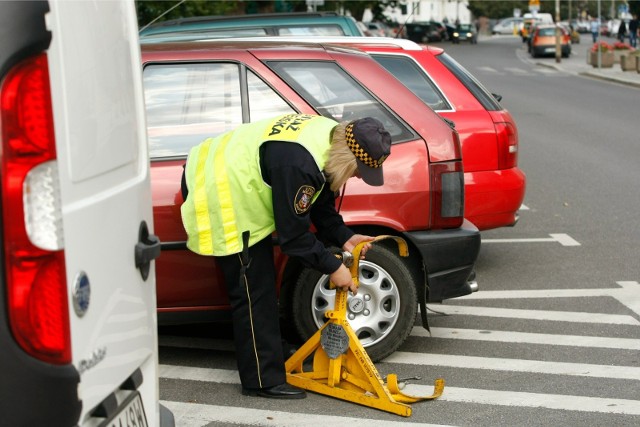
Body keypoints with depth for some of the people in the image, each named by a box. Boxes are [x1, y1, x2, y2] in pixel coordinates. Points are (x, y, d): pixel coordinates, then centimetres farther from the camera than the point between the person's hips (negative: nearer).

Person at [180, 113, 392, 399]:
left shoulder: (330, 138, -5)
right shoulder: (298, 163, -34)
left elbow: (320, 204, 9)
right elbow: (292, 233, -25)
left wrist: (343, 237, -2)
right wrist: (332, 267, -16)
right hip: (218, 194, -10)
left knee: (260, 283, 16)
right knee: (253, 291, -8)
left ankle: (263, 370, 27)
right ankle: (263, 381, 0)